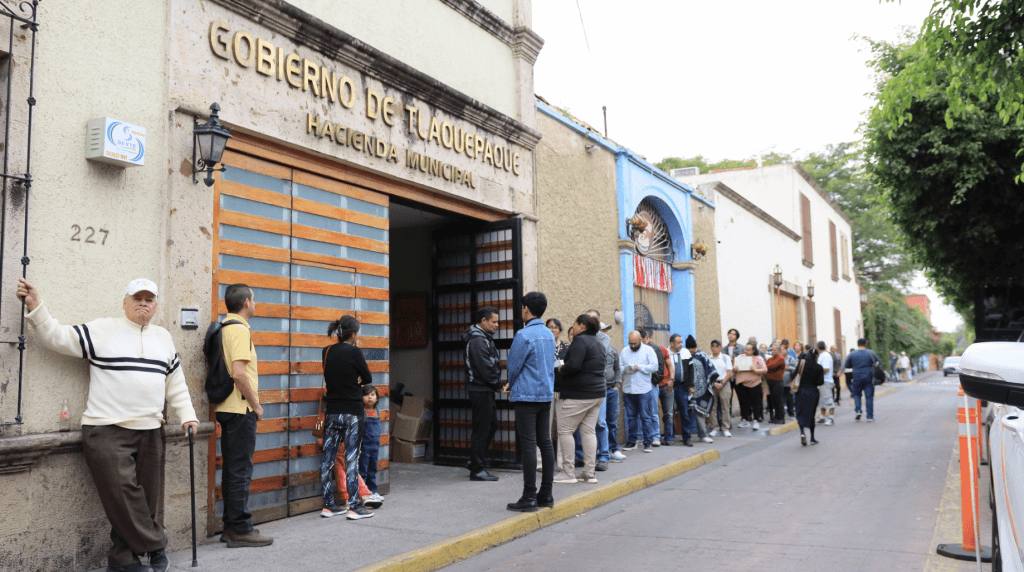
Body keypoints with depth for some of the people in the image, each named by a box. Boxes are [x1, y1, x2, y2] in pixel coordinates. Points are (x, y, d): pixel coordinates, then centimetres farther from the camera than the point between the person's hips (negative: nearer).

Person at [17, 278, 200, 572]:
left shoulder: (163, 338, 16)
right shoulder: (102, 330, 3)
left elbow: (176, 384, 20)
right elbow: (58, 337, -2)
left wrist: (187, 416, 12)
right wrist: (35, 306, -13)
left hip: (149, 431, 5)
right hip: (107, 430, -5)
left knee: (147, 497, 4)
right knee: (123, 494, -13)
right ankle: (155, 546, 2)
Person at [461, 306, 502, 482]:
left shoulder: (483, 338, 17)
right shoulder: (478, 340, -17)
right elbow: (485, 368, -22)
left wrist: (497, 384, 7)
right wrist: (498, 384, -9)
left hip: (485, 390, 11)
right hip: (481, 390, -11)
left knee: (491, 425, 17)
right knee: (481, 429, -5)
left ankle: (475, 461, 25)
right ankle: (477, 470, 2)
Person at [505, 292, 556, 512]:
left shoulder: (524, 335, -15)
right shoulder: (549, 334, 11)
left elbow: (513, 365, -9)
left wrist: (511, 386, 12)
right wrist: (513, 385, 20)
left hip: (526, 396, -8)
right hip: (546, 394, 8)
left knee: (528, 445, -5)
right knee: (545, 443, 11)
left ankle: (529, 498, -3)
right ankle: (546, 494, 16)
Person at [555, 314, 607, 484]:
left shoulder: (580, 340, -13)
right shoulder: (598, 344, 17)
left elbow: (573, 365, -24)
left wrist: (561, 368, -5)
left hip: (578, 395, -9)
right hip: (597, 394, 9)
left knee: (565, 431, 0)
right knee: (588, 431, 10)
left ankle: (568, 473, 1)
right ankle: (590, 473, 9)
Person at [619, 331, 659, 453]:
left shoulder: (648, 350, 2)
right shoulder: (624, 351, 11)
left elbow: (654, 366, -7)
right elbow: (619, 367, 5)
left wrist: (639, 367, -13)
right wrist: (627, 368, -14)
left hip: (643, 390, -3)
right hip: (627, 390, 4)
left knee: (645, 417, -2)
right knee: (631, 416, 10)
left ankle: (648, 442, 5)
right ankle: (631, 441, 18)